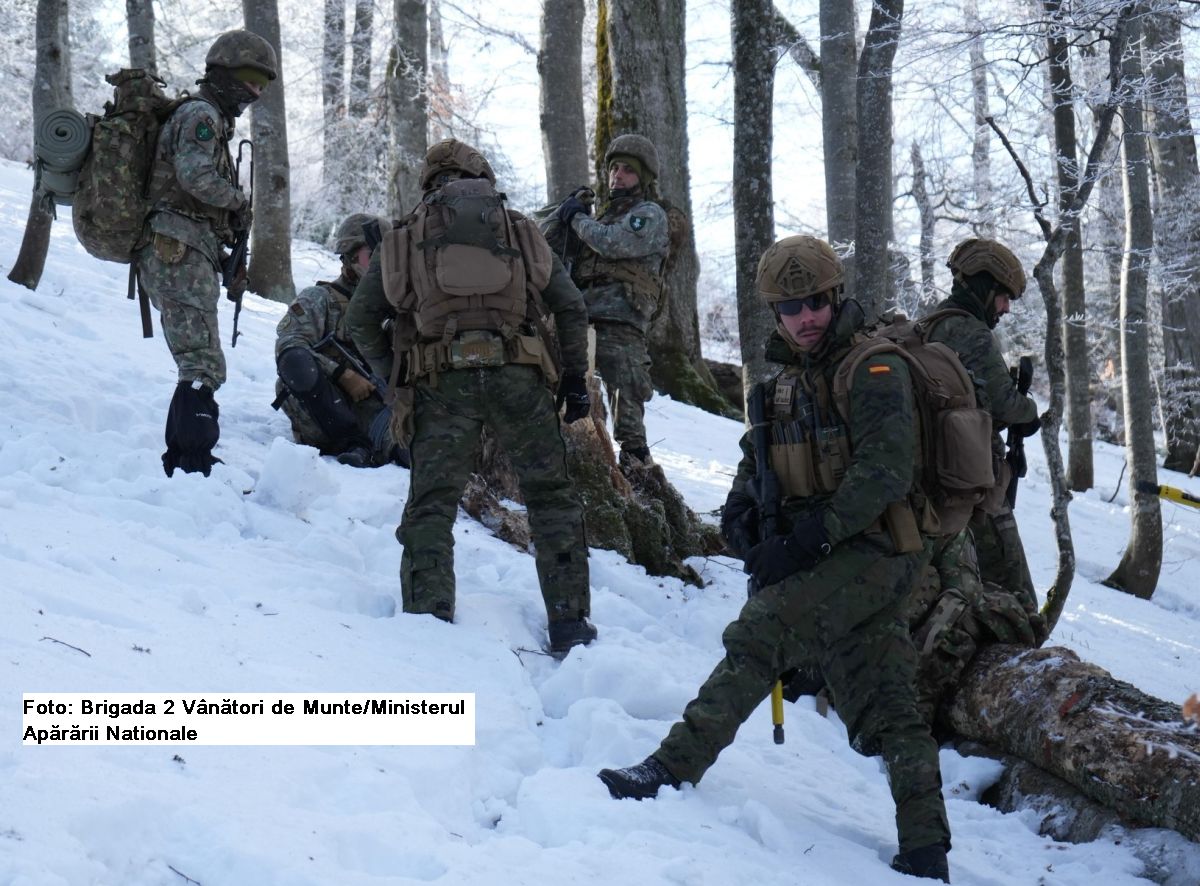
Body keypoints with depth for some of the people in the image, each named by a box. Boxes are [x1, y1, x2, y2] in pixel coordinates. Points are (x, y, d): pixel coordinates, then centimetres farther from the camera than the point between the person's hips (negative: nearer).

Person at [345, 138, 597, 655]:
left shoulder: (403, 238, 18)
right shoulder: (519, 230, 19)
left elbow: (361, 320, 12)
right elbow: (571, 308, 14)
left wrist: (395, 378, 18)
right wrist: (575, 379, 18)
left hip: (440, 381, 0)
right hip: (517, 377, 0)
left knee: (431, 504, 6)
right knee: (551, 495, 10)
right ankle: (570, 623, 7)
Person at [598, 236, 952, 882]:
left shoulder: (873, 368, -9)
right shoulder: (787, 382, 17)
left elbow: (883, 472, -20)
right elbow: (754, 466, 20)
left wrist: (805, 540, -24)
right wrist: (742, 519, -2)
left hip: (871, 550, -8)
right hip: (824, 559, 8)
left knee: (758, 634, -21)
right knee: (880, 705, 6)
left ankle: (675, 767, -19)